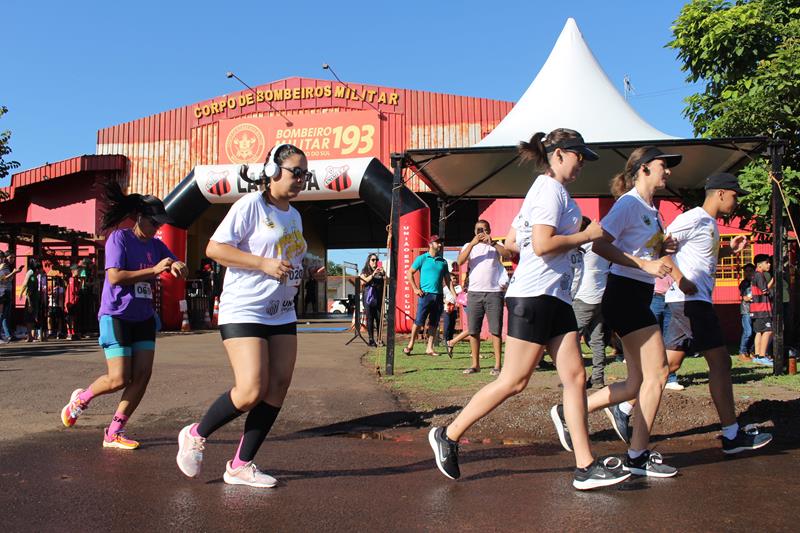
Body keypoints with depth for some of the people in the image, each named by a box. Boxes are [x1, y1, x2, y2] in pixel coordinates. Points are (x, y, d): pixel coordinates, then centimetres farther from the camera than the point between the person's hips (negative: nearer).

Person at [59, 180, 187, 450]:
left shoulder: (156, 245, 10)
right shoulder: (119, 238, -8)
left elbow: (180, 271, 9)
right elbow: (115, 276, -19)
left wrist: (178, 267, -15)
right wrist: (154, 269, -23)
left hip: (143, 317, 6)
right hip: (117, 315, -6)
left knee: (142, 376, -4)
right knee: (119, 380, -8)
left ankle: (114, 433, 8)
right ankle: (81, 398, 23)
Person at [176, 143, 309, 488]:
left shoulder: (294, 215, 17)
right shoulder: (251, 205, -8)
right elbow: (214, 248, -14)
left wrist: (301, 273, 10)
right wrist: (264, 263, -20)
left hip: (282, 314, 8)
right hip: (244, 311, -8)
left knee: (278, 388, 1)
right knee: (251, 391, -15)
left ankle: (241, 465, 12)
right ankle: (195, 435, 11)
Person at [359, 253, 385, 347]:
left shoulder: (380, 270, 12)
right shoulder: (365, 271, 8)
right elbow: (364, 281, -8)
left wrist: (383, 274, -13)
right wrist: (373, 274, -19)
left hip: (378, 299, 2)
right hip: (369, 298, -2)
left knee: (379, 319, -2)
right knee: (370, 319, -2)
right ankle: (371, 340, 0)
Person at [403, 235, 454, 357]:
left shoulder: (443, 262, 13)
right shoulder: (422, 258, 1)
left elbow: (447, 279, 15)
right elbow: (409, 273, 2)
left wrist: (454, 294, 4)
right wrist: (415, 289, -6)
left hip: (438, 296, 4)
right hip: (425, 295, -4)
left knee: (434, 324, 5)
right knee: (419, 321, -5)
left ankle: (429, 348, 11)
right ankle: (410, 345, 10)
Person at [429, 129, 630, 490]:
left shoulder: (547, 190, 22)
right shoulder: (551, 189, -8)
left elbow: (511, 242, 23)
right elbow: (542, 244, -21)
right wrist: (587, 235, -9)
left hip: (555, 297, 10)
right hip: (535, 295, -10)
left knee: (575, 376, 4)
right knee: (513, 381, -6)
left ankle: (585, 467, 7)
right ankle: (448, 436, 6)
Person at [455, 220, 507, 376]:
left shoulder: (496, 245, 10)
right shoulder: (469, 246, 13)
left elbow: (507, 254, -10)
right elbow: (460, 261, -6)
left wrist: (492, 243, -20)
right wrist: (472, 243, -14)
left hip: (494, 293, -2)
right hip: (474, 293, 2)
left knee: (495, 330, -3)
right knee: (473, 330, 3)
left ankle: (497, 365, -1)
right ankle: (475, 364, 12)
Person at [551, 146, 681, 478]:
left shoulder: (651, 210, 18)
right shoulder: (630, 203, -9)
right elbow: (600, 245, -20)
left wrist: (664, 248, 8)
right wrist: (645, 264, -24)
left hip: (639, 297, 10)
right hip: (625, 293, -10)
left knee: (638, 384, 9)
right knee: (657, 373, -9)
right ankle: (637, 457, 0)